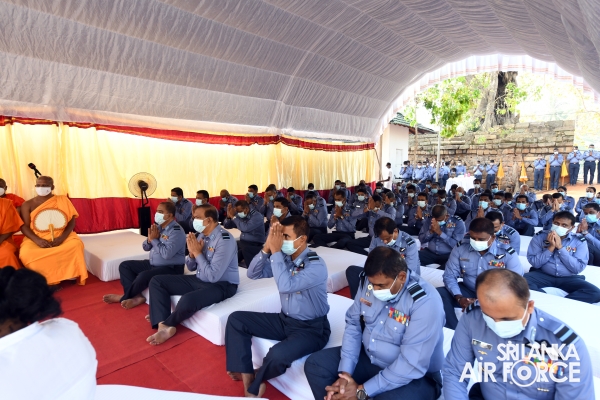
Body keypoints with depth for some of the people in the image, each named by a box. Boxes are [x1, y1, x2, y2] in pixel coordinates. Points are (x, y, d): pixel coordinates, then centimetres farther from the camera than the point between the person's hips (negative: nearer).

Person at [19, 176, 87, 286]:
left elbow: (71, 221, 0)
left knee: (76, 244, -32)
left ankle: (70, 274, -11)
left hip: (60, 237, -1)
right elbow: (24, 226, 0)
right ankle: (47, 279, -10)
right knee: (26, 253, -31)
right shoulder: (27, 205, 7)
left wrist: (61, 238, -17)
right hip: (36, 239, 1)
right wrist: (37, 240, -19)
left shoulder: (63, 200, 5)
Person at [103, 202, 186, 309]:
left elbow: (167, 254, -31)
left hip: (171, 268, -9)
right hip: (153, 264, 10)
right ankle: (136, 296, -6)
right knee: (125, 265, 7)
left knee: (144, 276, -30)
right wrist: (150, 239, -10)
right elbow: (145, 247, 12)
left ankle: (124, 297, 1)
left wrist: (154, 240, -19)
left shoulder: (176, 232, -20)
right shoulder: (158, 227, 6)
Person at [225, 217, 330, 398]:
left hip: (311, 329, -7)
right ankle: (247, 375, -1)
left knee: (278, 355, -33)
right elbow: (253, 274, -3)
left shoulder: (316, 266, -23)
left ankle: (255, 385, 1)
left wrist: (275, 251, -30)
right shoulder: (284, 258, -3)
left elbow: (285, 286, -36)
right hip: (285, 320, 7)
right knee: (236, 319, -1)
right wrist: (267, 248, -17)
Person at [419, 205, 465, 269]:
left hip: (448, 255, -2)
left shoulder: (458, 223, -6)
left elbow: (456, 245, -15)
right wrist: (430, 231, -14)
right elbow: (421, 239, 5)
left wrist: (440, 232, -22)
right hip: (430, 252, 3)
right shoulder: (429, 220, 3)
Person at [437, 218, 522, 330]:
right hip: (468, 291, 2)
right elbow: (449, 276, -5)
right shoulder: (460, 249, -6)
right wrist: (459, 297, -25)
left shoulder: (508, 254, -11)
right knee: (439, 294, -23)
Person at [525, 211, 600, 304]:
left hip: (569, 278, 2)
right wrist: (551, 247, -17)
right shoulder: (540, 237, -2)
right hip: (542, 275, -2)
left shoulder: (579, 241, 0)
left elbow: (578, 268, -10)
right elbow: (534, 263, -8)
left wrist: (560, 247, -17)